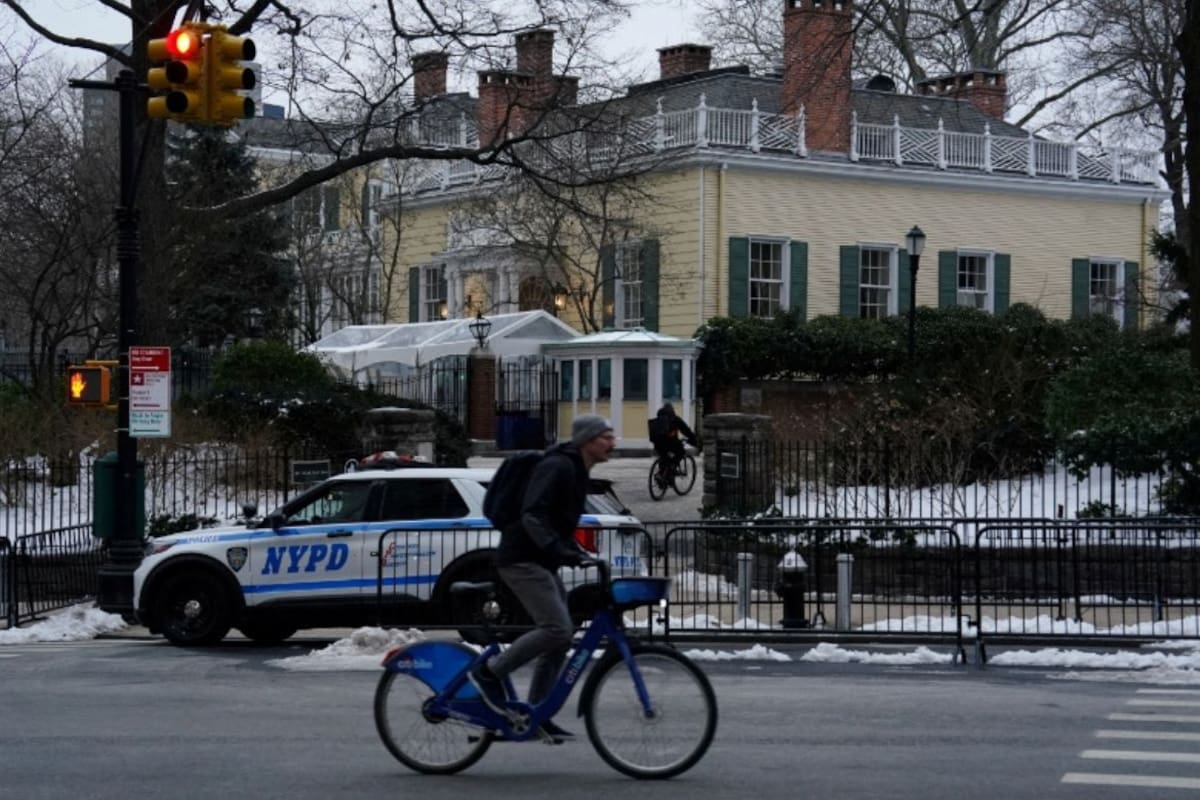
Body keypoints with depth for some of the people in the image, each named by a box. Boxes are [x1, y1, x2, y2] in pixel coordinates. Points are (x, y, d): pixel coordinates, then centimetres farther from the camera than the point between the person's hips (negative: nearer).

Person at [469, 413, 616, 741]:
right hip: (522, 560, -10)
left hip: (543, 563, 10)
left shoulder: (576, 472, 17)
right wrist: (560, 551, -34)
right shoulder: (557, 468, -15)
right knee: (557, 629, -20)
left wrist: (576, 551, 13)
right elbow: (533, 516, -26)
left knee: (560, 638, 7)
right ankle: (489, 673, -7)